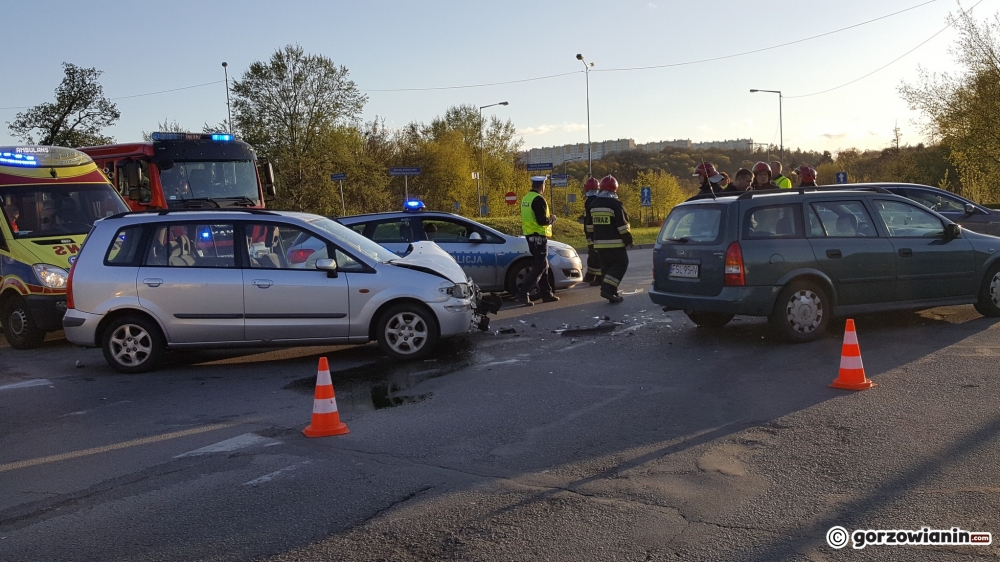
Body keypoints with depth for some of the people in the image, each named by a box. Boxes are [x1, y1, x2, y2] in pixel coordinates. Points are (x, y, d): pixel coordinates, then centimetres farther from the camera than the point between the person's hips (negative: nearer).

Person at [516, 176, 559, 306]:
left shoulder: (526, 198, 12)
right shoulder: (538, 199, -17)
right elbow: (542, 220, -24)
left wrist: (548, 218, 17)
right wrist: (552, 219, -4)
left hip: (530, 236, 10)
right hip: (539, 236, -10)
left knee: (543, 265, 16)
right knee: (539, 267, -6)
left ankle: (546, 294, 21)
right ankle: (523, 293, -12)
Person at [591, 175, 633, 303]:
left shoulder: (594, 205, 9)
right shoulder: (615, 204, -14)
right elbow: (622, 225, -15)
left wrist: (593, 239, 23)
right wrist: (628, 239, -6)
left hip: (599, 243, 7)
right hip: (615, 243, -7)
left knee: (607, 267, 13)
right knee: (620, 265, 0)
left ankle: (611, 293, 14)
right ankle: (608, 289, -12)